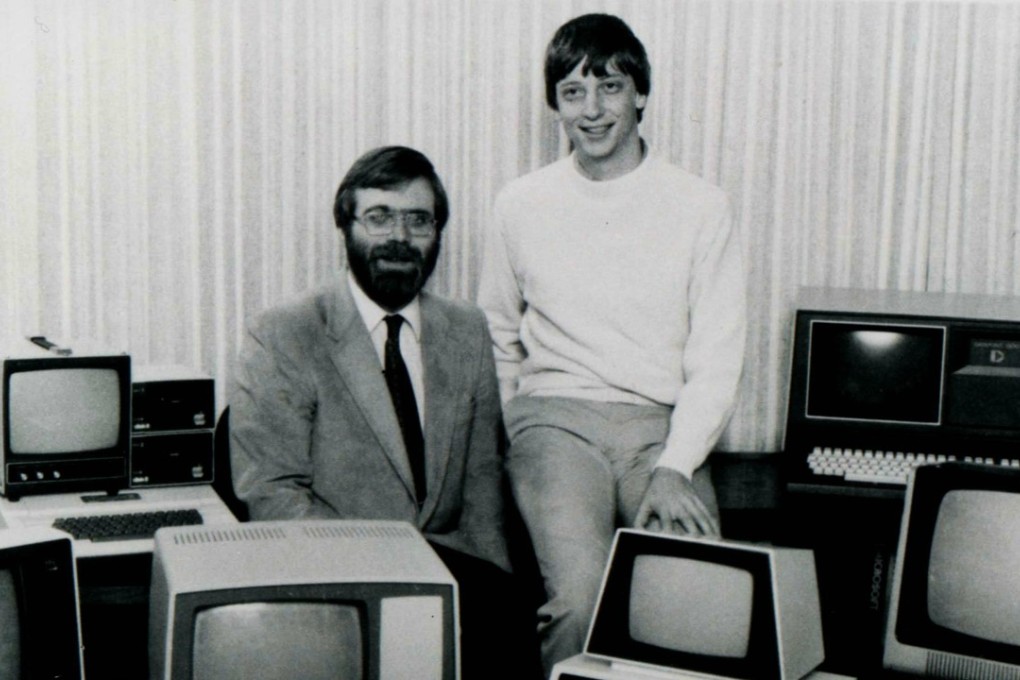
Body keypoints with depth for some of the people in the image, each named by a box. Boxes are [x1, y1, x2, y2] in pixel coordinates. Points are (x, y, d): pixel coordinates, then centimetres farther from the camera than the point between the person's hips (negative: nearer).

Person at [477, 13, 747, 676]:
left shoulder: (701, 207, 4)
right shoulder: (521, 205, 10)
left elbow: (717, 361, 1)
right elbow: (497, 343, 19)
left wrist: (674, 468, -12)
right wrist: (498, 447, 6)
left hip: (661, 423, 0)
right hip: (554, 417, 0)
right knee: (579, 597, -27)